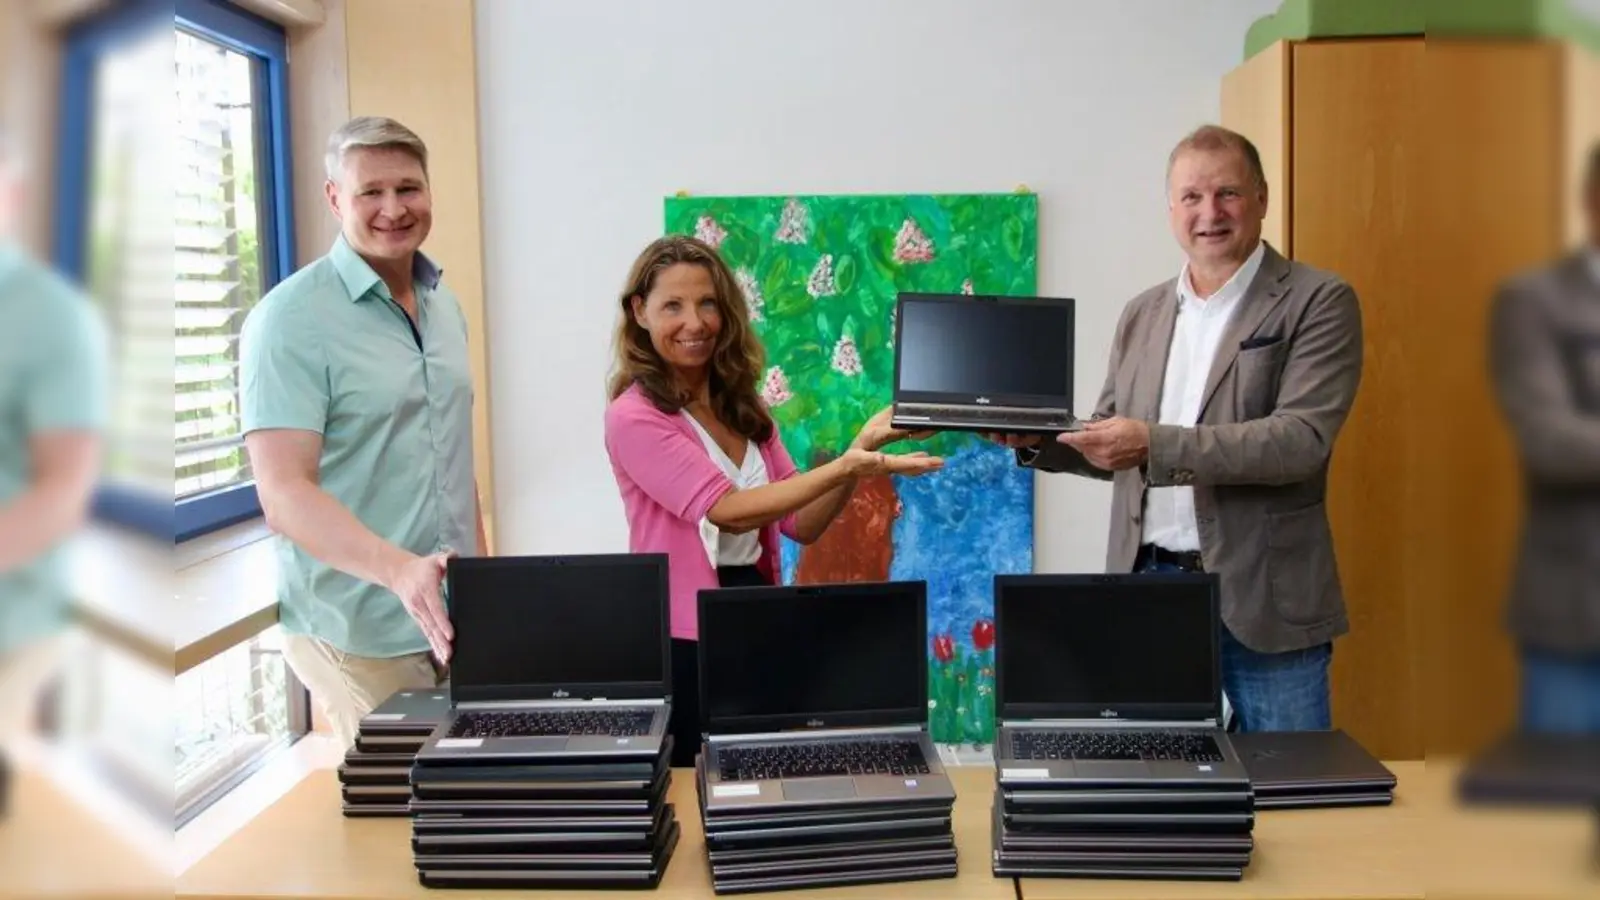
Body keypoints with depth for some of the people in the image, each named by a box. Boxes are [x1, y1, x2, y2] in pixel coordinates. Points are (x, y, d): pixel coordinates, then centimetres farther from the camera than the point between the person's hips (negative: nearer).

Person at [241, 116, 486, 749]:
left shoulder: (443, 304, 9)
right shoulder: (291, 318, -13)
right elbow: (284, 494, -20)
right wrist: (399, 570, -33)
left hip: (456, 621, 7)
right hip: (360, 639, -6)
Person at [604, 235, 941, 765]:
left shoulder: (743, 407, 9)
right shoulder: (634, 417, -13)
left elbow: (801, 525, 5)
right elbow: (727, 511, -21)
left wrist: (860, 451, -10)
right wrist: (843, 467, -29)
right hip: (683, 638, -6)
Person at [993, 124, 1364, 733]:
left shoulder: (1318, 302, -5)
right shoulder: (1142, 313, 11)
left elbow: (1300, 439, -18)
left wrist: (1155, 444, -25)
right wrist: (1039, 438, -3)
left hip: (1262, 597, -4)